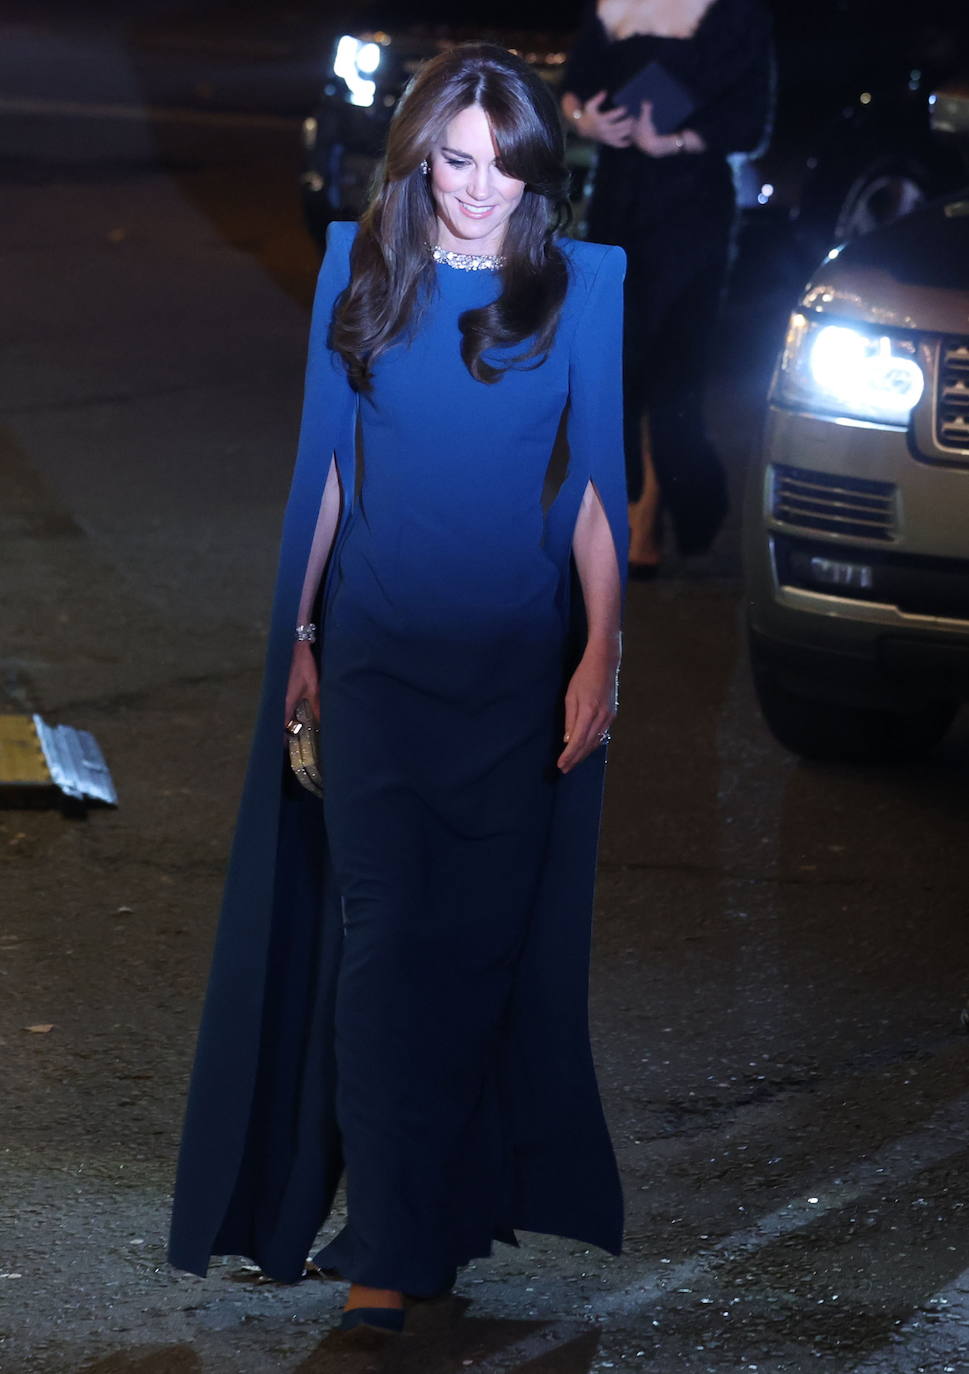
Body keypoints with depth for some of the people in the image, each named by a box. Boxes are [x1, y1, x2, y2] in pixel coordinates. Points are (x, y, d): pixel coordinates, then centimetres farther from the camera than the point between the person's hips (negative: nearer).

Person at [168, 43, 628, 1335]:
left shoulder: (580, 286, -1)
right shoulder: (361, 268, 3)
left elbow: (595, 480, 0)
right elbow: (327, 463, 9)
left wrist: (601, 651, -7)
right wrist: (298, 632, 10)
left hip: (517, 664, 0)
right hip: (379, 653, 0)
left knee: (484, 939, 4)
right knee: (383, 932, -6)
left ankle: (463, 1199, 18)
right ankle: (385, 1252, -5)